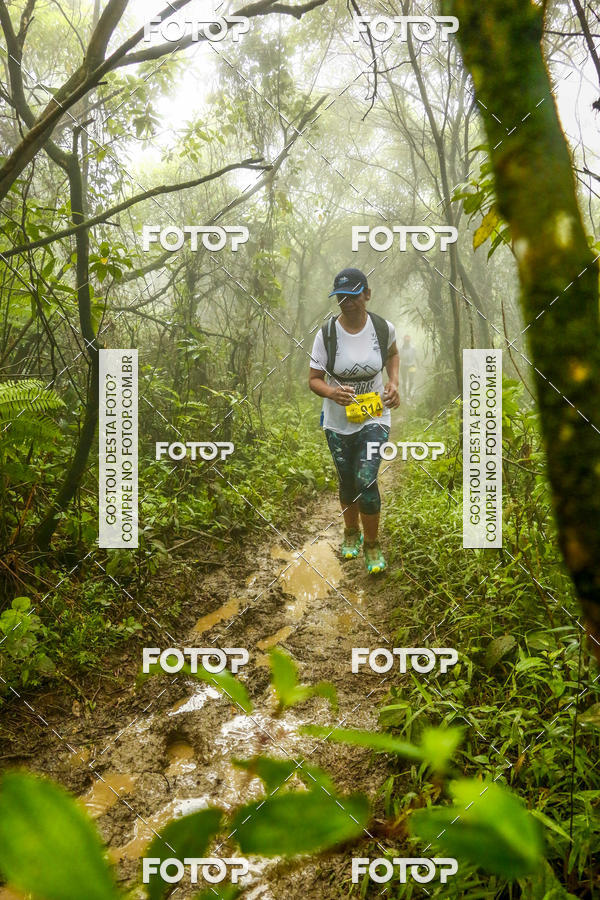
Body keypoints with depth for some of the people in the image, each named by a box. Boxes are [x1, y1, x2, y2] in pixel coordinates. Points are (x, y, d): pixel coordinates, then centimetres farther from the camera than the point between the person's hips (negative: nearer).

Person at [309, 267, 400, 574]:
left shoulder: (384, 328, -10)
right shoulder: (326, 334, -14)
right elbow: (314, 379, -7)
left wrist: (394, 383, -3)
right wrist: (332, 392, -28)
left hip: (374, 418, -1)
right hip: (338, 422, 1)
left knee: (366, 480, -15)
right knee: (347, 482, 17)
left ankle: (372, 544, 7)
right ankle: (351, 532, 44)